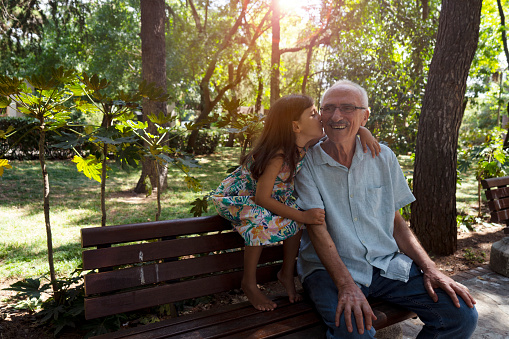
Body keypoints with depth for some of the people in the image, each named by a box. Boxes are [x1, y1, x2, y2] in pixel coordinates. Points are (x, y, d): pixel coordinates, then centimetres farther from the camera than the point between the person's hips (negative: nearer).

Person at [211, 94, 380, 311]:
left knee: (296, 211, -14)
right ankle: (249, 284, -11)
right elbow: (262, 199, -32)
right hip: (232, 196, -7)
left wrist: (363, 131, -21)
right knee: (263, 221, -33)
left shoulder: (306, 143, -12)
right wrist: (303, 216, -35)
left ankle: (287, 274, 4)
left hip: (259, 196, 7)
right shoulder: (278, 155, -34)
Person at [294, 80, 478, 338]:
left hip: (387, 264, 5)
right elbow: (316, 226, -14)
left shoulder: (383, 157, 7)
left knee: (462, 314, -10)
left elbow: (395, 222, 11)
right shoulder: (306, 162, -6)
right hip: (328, 269, -4)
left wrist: (429, 268, -2)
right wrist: (346, 284, -26)